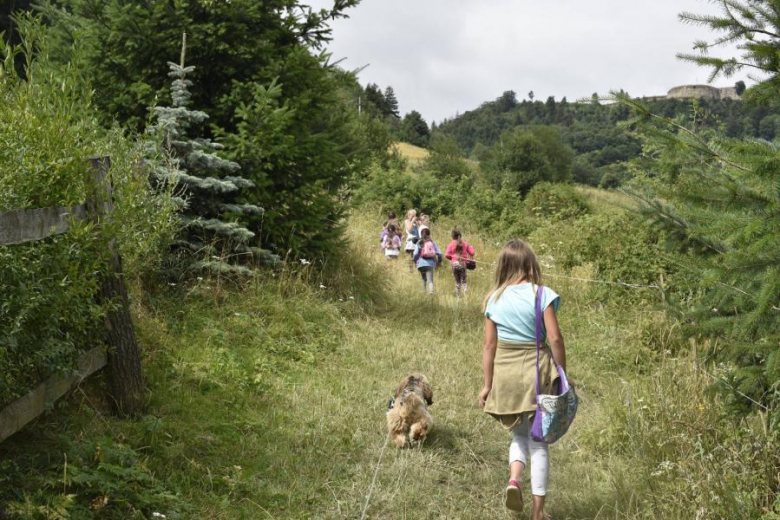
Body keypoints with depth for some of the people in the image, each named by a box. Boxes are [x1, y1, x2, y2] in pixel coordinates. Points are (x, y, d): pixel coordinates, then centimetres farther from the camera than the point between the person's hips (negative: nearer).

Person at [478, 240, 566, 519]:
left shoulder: (494, 298, 1)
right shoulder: (541, 294, -7)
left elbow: (489, 344, 1)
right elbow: (555, 338, -11)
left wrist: (487, 384, 7)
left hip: (504, 373, 2)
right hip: (536, 370, -2)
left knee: (520, 434, 22)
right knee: (538, 441, 9)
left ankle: (514, 478, -5)